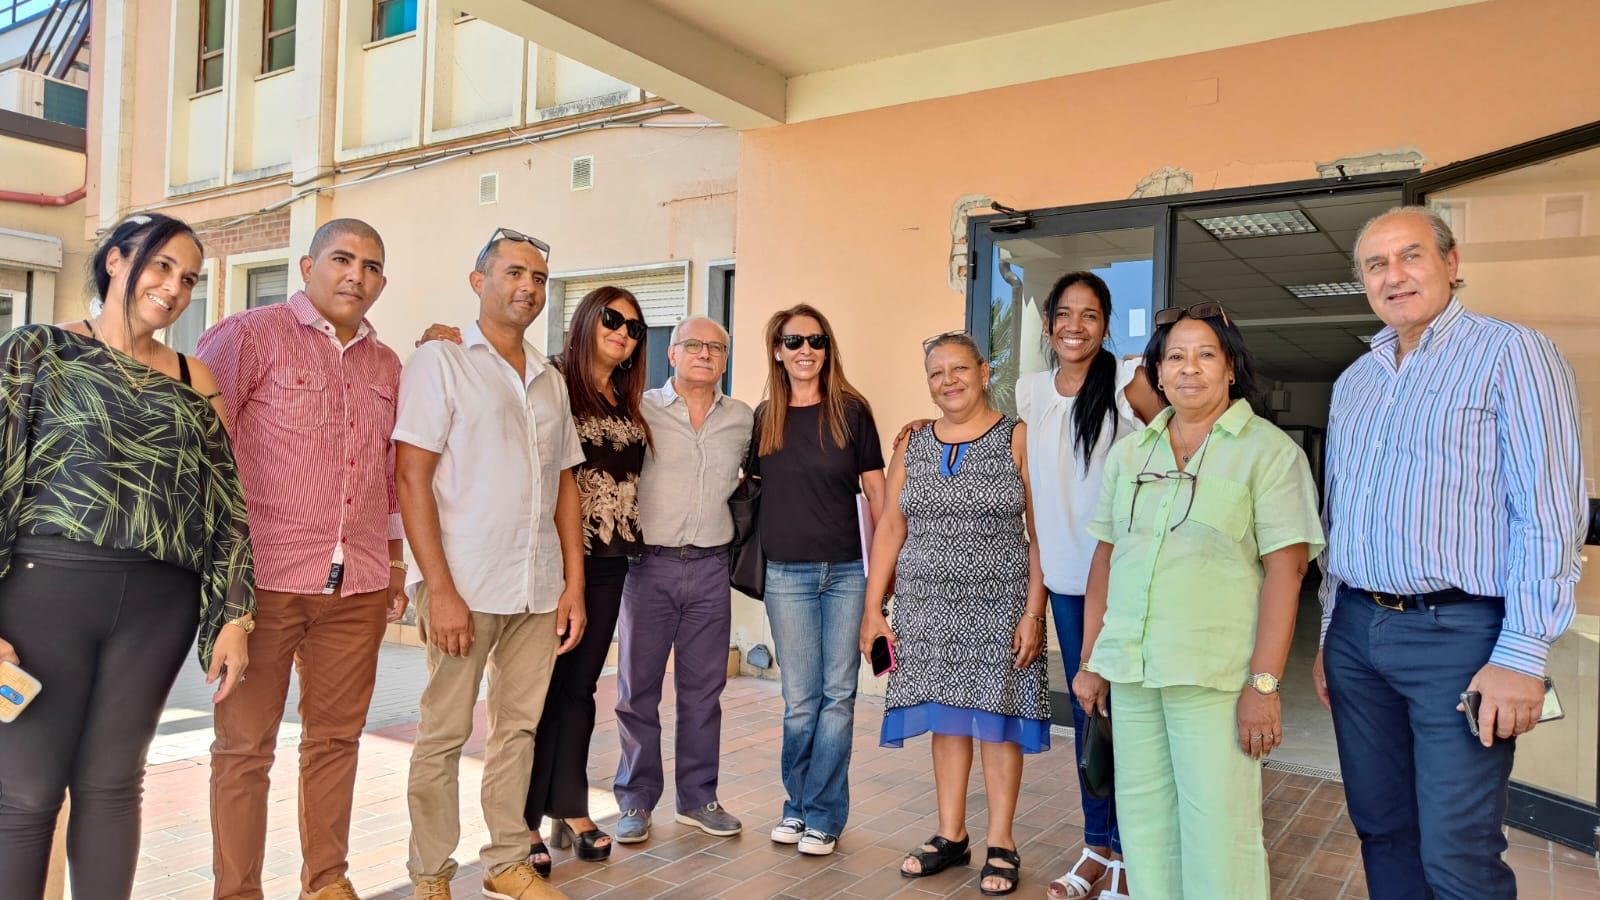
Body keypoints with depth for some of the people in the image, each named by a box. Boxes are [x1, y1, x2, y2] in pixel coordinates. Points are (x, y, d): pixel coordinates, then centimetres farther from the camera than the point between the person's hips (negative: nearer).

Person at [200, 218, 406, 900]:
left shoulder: (386, 365, 14)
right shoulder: (250, 335, -3)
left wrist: (395, 565, 19)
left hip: (359, 587, 5)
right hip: (266, 579, -5)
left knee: (337, 737, 13)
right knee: (245, 742, 6)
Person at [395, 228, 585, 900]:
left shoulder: (550, 380, 15)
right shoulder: (440, 361, -1)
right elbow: (411, 478, -8)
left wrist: (573, 585, 8)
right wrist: (440, 589, -14)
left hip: (539, 592, 5)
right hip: (466, 587, -5)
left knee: (519, 727, 13)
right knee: (444, 734, 5)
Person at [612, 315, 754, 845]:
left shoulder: (743, 420, 8)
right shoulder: (641, 410, -1)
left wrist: (742, 544, 12)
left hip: (710, 568, 3)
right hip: (649, 564, -2)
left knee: (703, 690, 10)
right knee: (639, 688, 5)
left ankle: (697, 797, 23)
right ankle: (636, 801, 18)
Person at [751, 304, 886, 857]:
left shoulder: (851, 411, 0)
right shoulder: (763, 418, 6)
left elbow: (876, 493, 2)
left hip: (846, 571, -1)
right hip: (787, 575, 1)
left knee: (838, 696, 3)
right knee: (800, 701, 7)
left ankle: (821, 815, 16)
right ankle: (799, 804, 25)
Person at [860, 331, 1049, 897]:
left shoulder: (1019, 440, -2)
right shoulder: (912, 446, 9)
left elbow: (1040, 535, -5)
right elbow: (890, 528, 7)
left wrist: (1033, 612, -12)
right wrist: (873, 610, 3)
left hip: (997, 603, -3)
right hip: (927, 603, 3)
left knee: (996, 714, 3)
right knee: (945, 716, 10)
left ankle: (1000, 844, 17)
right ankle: (950, 836, 24)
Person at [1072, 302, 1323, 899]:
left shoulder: (1269, 451, -2)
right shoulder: (1128, 452, 11)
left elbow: (1285, 570, -9)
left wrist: (1264, 682, -15)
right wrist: (1090, 660, 11)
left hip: (1216, 672, -4)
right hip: (1129, 669, 5)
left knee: (1218, 828, 1)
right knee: (1142, 821, 13)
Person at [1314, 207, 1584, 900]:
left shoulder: (1512, 354, -4)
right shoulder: (1352, 382, 15)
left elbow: (1549, 514, -11)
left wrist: (1522, 655, -16)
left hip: (1457, 633, -6)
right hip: (1357, 631, 6)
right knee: (1382, 831, 14)